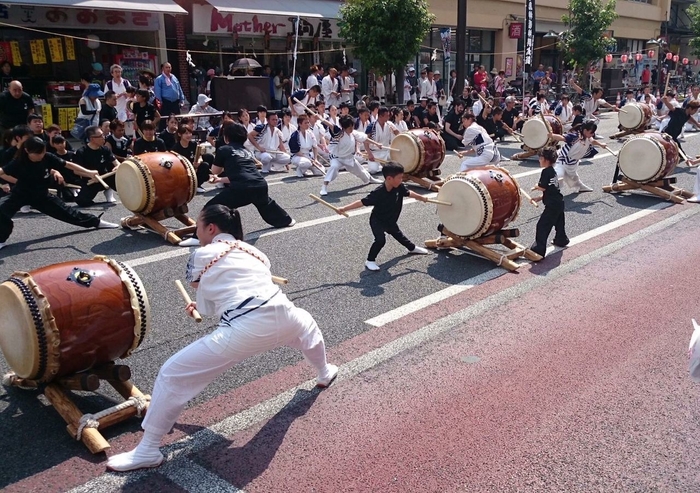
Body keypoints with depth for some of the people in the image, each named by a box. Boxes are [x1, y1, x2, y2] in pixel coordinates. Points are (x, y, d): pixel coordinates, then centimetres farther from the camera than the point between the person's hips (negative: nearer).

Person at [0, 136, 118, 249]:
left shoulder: (48, 157, -19)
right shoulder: (19, 163, -25)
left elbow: (69, 165, -11)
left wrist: (89, 172, -13)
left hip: (42, 196, 2)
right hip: (20, 195, -2)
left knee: (65, 211, 6)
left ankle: (96, 221, 23)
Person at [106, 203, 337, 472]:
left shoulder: (201, 255, 9)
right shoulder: (252, 250, 25)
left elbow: (207, 308, 15)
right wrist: (203, 304, 36)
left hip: (245, 330, -6)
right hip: (281, 315, 7)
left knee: (173, 375, 5)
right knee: (306, 325, 44)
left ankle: (148, 450, 12)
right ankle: (324, 373, 67)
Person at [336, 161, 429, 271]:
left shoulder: (400, 187, -20)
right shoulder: (378, 193, -36)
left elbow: (409, 193, 2)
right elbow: (362, 202, -33)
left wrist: (422, 198, 16)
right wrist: (344, 208, -37)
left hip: (390, 221, 6)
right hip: (377, 221, -6)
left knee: (398, 235, 27)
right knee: (380, 239, -24)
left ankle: (412, 248, 53)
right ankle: (370, 261, -6)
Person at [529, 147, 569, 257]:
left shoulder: (546, 171, -14)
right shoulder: (553, 171, 14)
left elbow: (542, 187, -20)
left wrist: (536, 186, 1)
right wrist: (540, 198, 13)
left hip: (552, 205, -10)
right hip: (559, 202, 10)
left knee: (542, 225, -10)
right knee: (559, 222, 29)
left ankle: (539, 249, -13)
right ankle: (561, 240, 49)